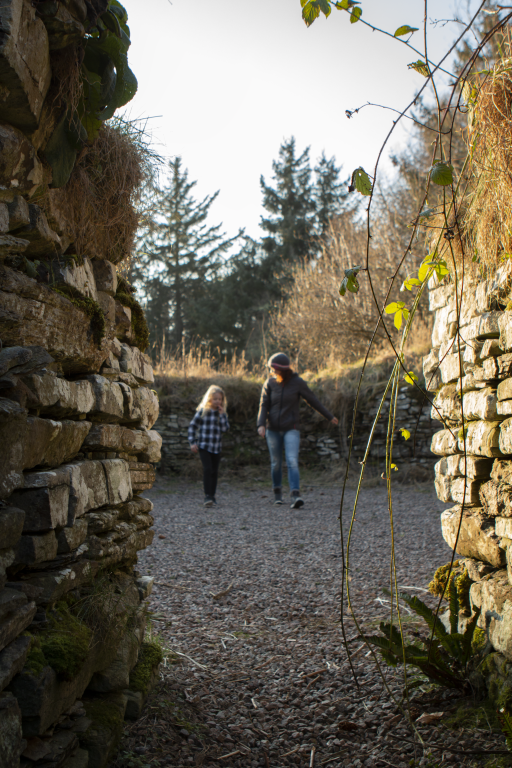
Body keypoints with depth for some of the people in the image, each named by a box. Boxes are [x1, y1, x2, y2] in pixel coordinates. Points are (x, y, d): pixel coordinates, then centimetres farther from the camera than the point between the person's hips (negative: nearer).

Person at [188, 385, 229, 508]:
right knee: (207, 469, -15)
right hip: (203, 446, -4)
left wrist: (222, 414, -11)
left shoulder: (222, 413, 8)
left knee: (214, 472, 7)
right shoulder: (202, 411, -2)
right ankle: (207, 496, -15)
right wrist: (192, 442, -3)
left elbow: (225, 428, -5)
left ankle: (212, 497, 16)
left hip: (216, 447, 4)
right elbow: (192, 426, 2)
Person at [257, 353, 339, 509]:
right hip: (273, 429, 2)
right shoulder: (270, 383, -1)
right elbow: (264, 405, -1)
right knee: (276, 463, 10)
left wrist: (329, 416, 12)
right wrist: (261, 424, -16)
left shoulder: (297, 383, -6)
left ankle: (296, 495, -24)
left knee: (292, 461, -17)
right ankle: (278, 492, 28)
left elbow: (313, 400, 5)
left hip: (291, 429, -2)